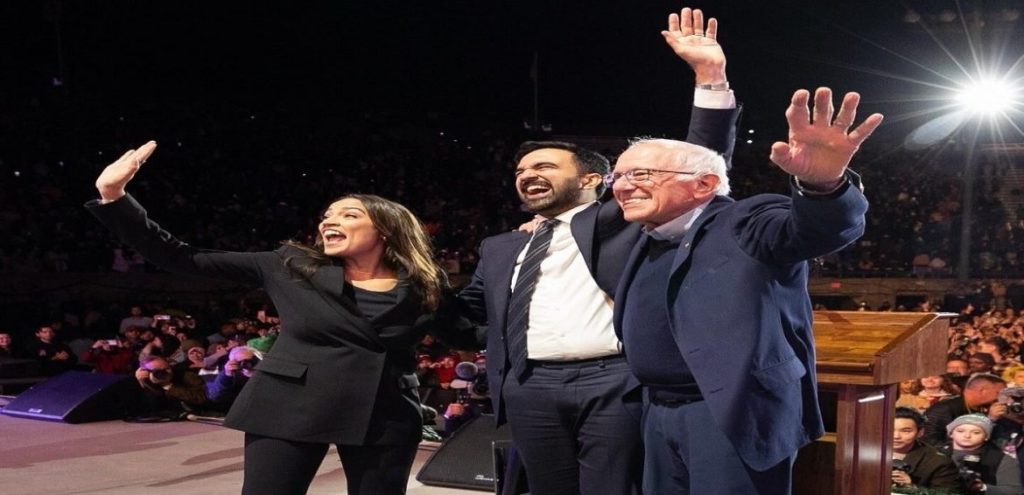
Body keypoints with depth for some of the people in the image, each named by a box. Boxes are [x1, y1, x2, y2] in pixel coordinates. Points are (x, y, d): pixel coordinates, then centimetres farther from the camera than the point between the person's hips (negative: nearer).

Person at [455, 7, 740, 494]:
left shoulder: (626, 217, 9)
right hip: (532, 389, 5)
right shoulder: (501, 249, 24)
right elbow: (470, 305, 36)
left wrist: (711, 78, -7)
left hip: (615, 381, -4)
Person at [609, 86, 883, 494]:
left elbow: (821, 228, -27)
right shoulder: (649, 243, 15)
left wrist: (823, 183, -47)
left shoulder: (746, 223, -8)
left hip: (736, 414, -8)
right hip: (660, 414, 8)